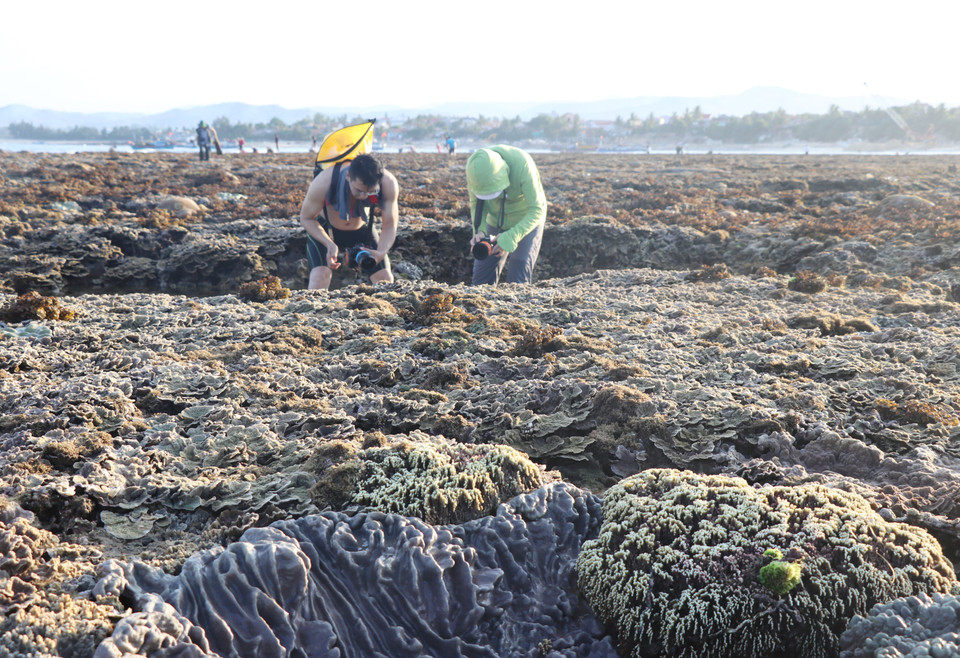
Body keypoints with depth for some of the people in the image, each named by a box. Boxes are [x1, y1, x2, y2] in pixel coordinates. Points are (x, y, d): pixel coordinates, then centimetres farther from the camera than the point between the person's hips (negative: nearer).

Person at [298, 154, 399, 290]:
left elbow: (390, 227, -21)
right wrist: (329, 244, -37)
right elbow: (306, 218, -20)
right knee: (320, 274, -25)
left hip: (361, 228, 2)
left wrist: (381, 253, -42)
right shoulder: (323, 182, -37)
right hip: (324, 229, -2)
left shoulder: (388, 183, -33)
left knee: (386, 280, -6)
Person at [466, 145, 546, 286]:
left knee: (517, 282, -12)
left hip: (528, 220, -4)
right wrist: (479, 231, -26)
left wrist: (510, 238, -40)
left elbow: (537, 210, -31)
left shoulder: (522, 164, -34)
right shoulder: (474, 166, -23)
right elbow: (475, 203, -7)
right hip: (497, 220, 4)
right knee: (481, 282, 1)